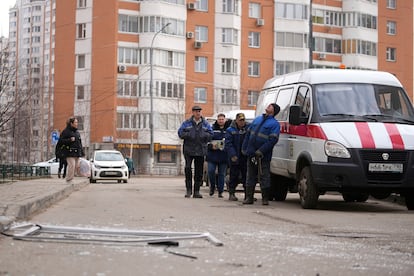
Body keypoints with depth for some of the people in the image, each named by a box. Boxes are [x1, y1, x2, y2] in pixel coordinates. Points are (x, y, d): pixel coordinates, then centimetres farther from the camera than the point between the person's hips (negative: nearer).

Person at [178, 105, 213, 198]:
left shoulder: (205, 124, 9)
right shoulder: (186, 123, 4)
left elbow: (210, 134, 6)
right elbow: (180, 133, 0)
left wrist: (204, 135, -13)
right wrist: (188, 135, -15)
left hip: (200, 150, 2)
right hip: (189, 150, -2)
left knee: (199, 171, 4)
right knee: (188, 168, -15)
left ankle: (196, 191, 12)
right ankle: (188, 189, -4)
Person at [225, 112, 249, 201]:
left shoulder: (248, 128, 5)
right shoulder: (230, 130, -1)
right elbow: (228, 144, -7)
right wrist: (233, 155, -18)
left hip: (246, 157, 2)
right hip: (235, 158, -2)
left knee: (246, 176, 5)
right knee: (234, 176, 4)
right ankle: (231, 193, 14)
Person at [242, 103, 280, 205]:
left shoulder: (275, 124, -3)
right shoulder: (257, 119, 17)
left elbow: (273, 140, -14)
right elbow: (248, 134, 19)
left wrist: (261, 151, -20)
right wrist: (244, 148, 9)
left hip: (263, 156, -5)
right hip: (251, 154, 6)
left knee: (264, 177, -1)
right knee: (250, 176, 9)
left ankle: (265, 198, 7)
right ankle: (249, 197, 14)